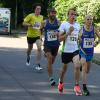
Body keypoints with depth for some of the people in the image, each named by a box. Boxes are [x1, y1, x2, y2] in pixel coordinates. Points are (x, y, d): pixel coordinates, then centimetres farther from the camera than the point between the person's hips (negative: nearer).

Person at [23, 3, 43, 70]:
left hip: (38, 35, 2)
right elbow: (24, 23, -16)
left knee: (39, 48, -18)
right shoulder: (30, 16, -14)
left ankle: (38, 65, -15)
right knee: (30, 48, 18)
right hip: (30, 35, -2)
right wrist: (31, 25, -32)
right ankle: (28, 58, 53)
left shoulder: (41, 17, 0)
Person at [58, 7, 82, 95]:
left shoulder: (78, 25, 6)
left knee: (77, 66, -18)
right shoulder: (64, 25, -8)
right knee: (64, 67, 14)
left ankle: (77, 86, -10)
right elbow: (60, 38, -13)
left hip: (75, 50, 2)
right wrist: (68, 32, -22)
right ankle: (61, 82, 41)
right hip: (66, 50, -2)